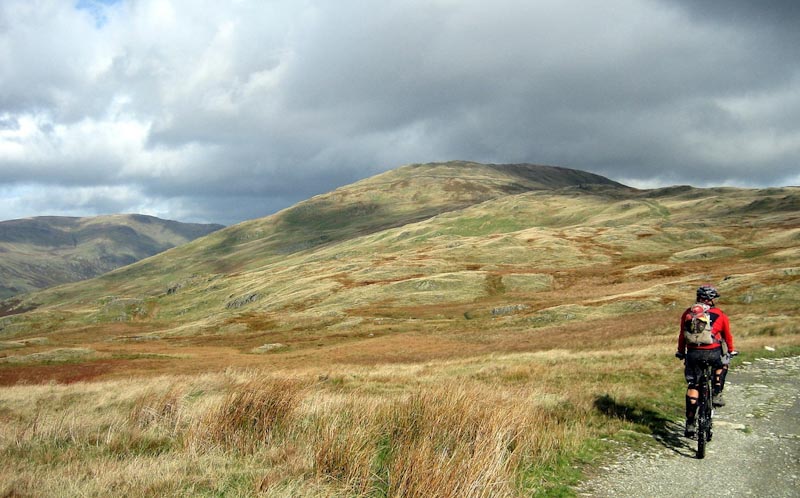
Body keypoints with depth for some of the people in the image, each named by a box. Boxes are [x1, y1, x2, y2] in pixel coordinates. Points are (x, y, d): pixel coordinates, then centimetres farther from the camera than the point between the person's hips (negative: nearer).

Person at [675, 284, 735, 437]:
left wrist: (681, 352, 34)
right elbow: (727, 335, 20)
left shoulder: (688, 313, 13)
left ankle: (690, 423, 7)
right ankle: (716, 395, 23)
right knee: (722, 364, 34)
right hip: (713, 353, -1)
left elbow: (682, 335, 19)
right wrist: (731, 351, 38)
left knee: (692, 386, 12)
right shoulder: (720, 315, 8)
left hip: (693, 353, 1)